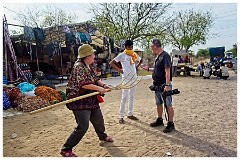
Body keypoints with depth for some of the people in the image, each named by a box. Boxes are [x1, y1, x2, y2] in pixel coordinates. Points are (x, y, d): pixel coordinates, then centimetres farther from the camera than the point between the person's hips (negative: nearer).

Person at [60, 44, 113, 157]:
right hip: (79, 101, -9)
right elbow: (83, 84, -27)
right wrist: (99, 88, -22)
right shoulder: (79, 67, -18)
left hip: (91, 100, 10)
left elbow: (95, 78, 17)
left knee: (98, 120, 22)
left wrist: (103, 85, -1)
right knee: (83, 126, -12)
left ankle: (102, 136, 50)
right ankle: (66, 150, 3)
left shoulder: (89, 66, 10)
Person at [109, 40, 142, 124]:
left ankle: (130, 114, 24)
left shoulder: (134, 54, 9)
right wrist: (119, 70, -9)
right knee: (124, 97, -6)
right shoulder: (122, 55, -5)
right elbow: (111, 63, -5)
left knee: (131, 96, 12)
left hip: (134, 77, 6)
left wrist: (136, 67, 14)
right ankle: (121, 116, 2)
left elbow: (140, 60, 28)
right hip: (126, 78, -6)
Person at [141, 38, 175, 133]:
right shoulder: (158, 56, 13)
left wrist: (167, 85, -25)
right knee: (158, 103, 18)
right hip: (157, 85, 10)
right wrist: (148, 69, 23)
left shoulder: (165, 56, -15)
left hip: (164, 85, -10)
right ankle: (159, 120, 33)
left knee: (168, 105, -1)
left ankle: (171, 124, 10)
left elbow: (167, 71, -21)